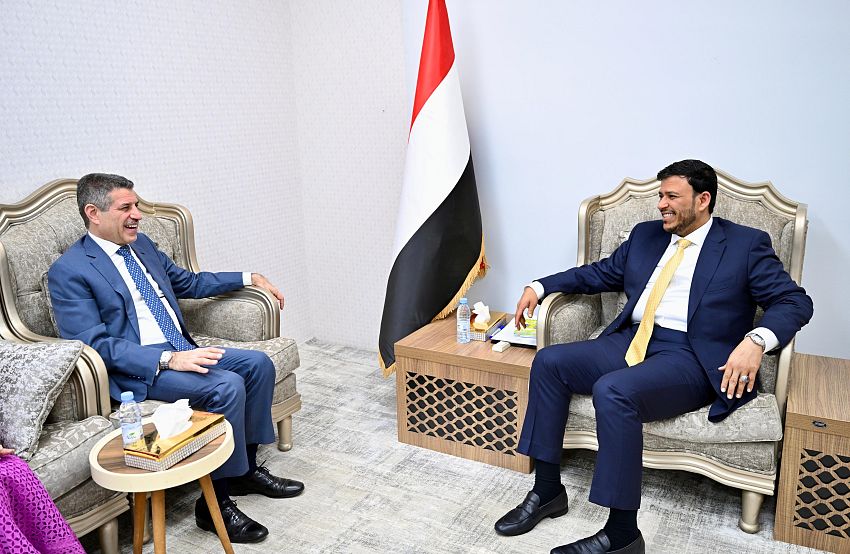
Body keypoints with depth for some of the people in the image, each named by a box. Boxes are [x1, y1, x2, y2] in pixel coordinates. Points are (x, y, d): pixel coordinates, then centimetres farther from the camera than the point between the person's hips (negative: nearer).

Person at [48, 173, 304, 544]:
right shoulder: (69, 271, -11)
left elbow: (189, 282, 25)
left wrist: (250, 278, 19)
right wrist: (168, 359, -27)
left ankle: (245, 468, 9)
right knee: (227, 385, -27)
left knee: (258, 364, -5)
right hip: (136, 370, -8)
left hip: (181, 350, 8)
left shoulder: (141, 244, 12)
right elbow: (95, 343, -18)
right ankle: (216, 503, -13)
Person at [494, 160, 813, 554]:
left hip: (690, 357, -6)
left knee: (612, 391, -34)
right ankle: (547, 491, -4)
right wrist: (540, 286, 13)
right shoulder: (645, 235, 19)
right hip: (630, 343, 7)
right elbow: (598, 273, 25)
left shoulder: (747, 244, 4)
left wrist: (756, 340, -22)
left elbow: (795, 300, -1)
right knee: (549, 362, -13)